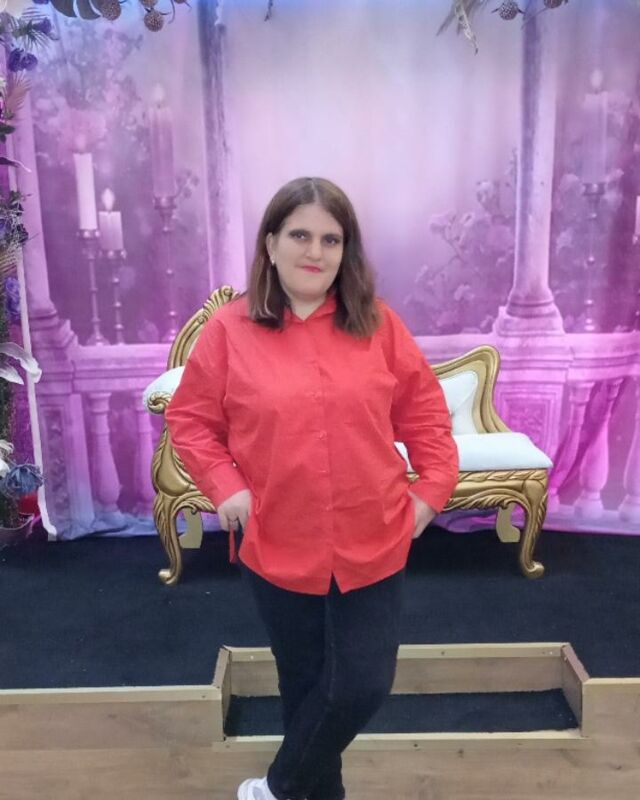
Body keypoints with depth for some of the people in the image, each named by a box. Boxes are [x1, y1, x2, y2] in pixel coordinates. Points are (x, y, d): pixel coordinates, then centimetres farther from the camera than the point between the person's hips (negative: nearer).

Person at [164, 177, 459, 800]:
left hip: (373, 544, 1)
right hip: (277, 546, -1)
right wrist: (225, 487, -10)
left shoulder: (379, 324, -3)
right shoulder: (229, 329, -6)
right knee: (306, 683, 16)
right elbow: (190, 418, 1)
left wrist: (431, 489, -2)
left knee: (364, 685, 7)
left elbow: (424, 410, 4)